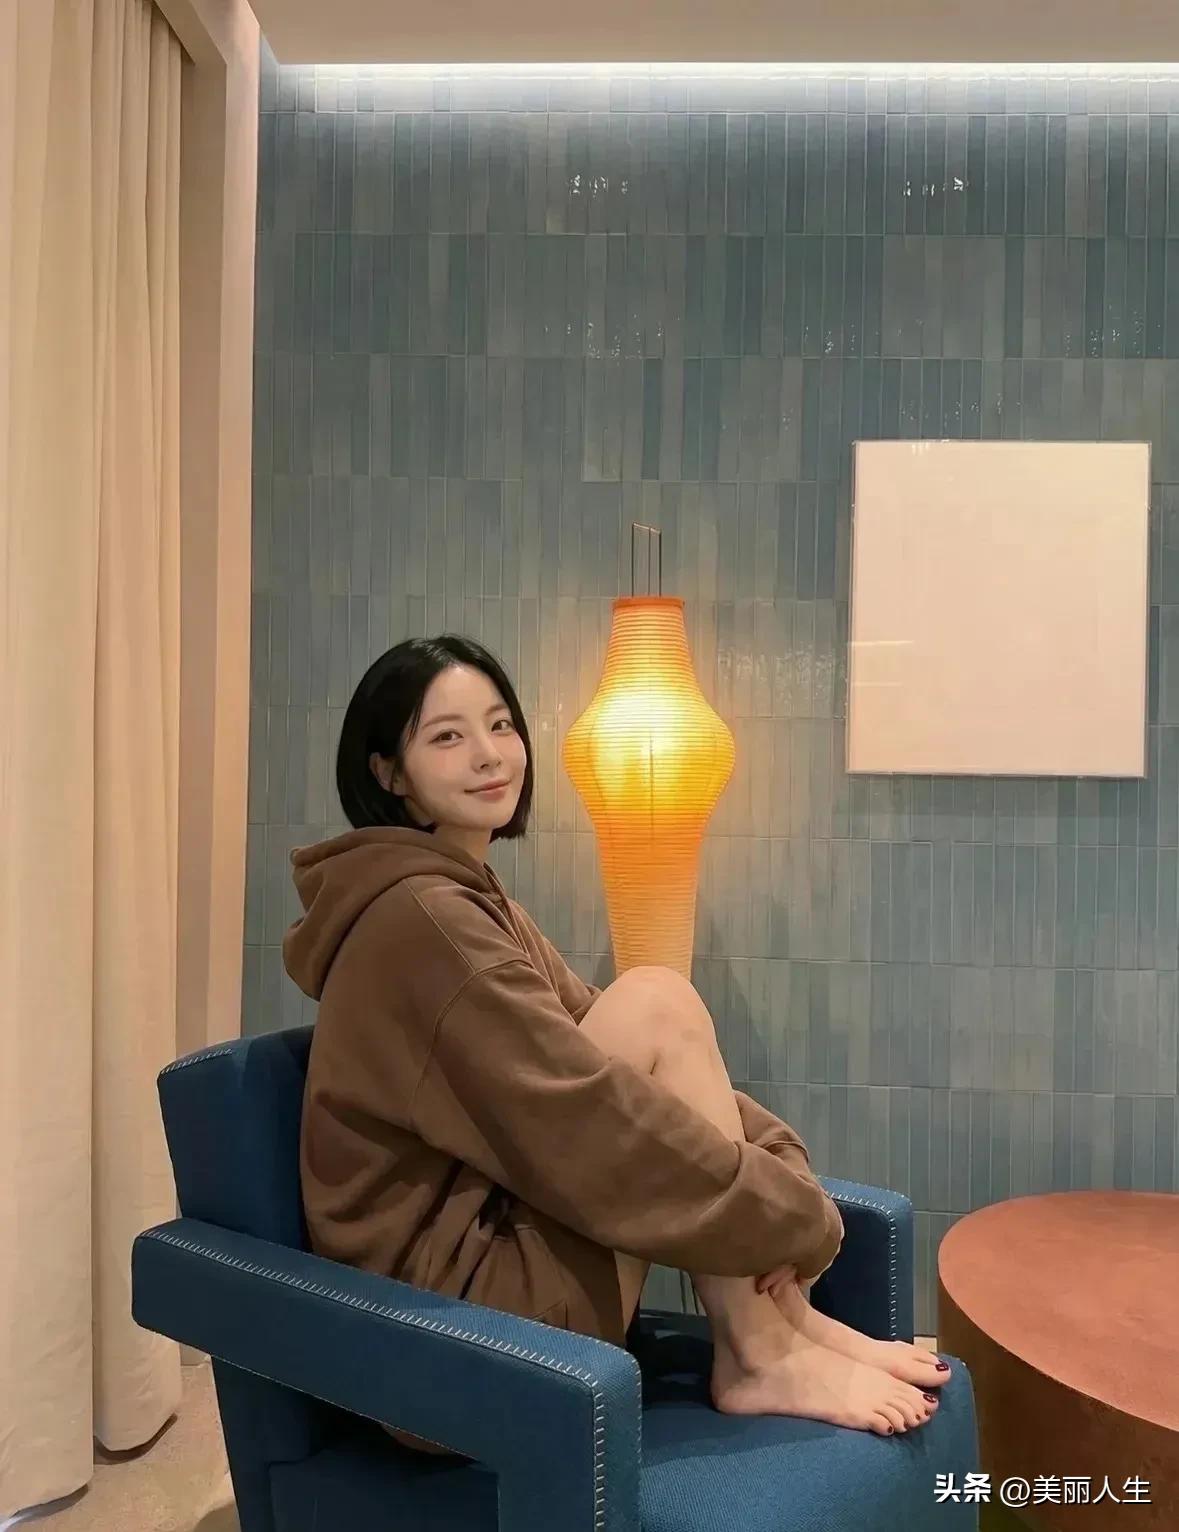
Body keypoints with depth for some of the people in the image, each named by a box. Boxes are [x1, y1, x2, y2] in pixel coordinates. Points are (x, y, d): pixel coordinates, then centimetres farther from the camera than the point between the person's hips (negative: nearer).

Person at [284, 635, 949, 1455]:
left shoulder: (469, 897, 12)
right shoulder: (422, 915, -19)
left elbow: (611, 1057, 6)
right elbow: (587, 1116, -24)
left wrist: (780, 1160, -6)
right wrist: (799, 1216, -14)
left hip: (493, 1236, 9)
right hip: (453, 1287, -9)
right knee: (659, 1002, -17)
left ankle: (785, 1323, 3)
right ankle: (762, 1358, -7)